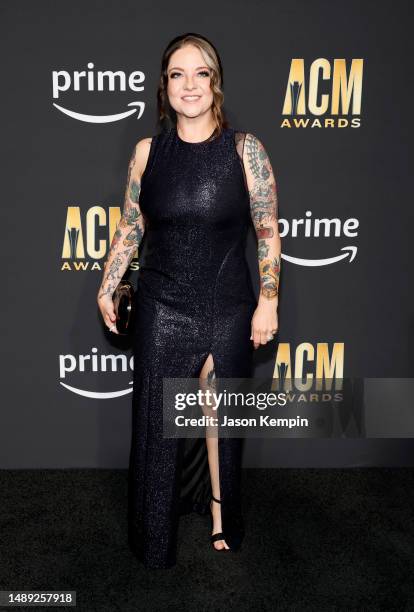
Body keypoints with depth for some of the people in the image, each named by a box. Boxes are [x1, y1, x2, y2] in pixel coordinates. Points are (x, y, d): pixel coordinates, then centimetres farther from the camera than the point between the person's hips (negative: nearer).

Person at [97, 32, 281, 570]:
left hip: (227, 308, -1)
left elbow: (268, 229, -3)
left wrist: (268, 300, -8)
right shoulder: (147, 151, 1)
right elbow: (130, 225, 8)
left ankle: (220, 512, 38)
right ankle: (156, 534, 32)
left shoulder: (244, 148, -5)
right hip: (162, 307, 2)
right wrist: (107, 287, 6)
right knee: (155, 420, 9)